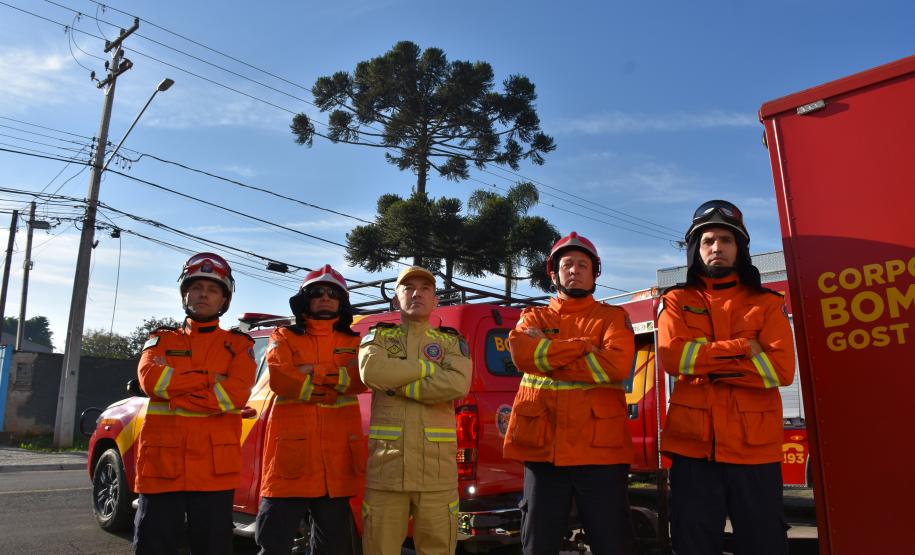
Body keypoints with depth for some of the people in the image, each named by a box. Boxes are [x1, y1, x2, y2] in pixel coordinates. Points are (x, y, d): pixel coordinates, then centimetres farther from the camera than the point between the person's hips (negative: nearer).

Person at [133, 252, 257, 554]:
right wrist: (211, 378, -9)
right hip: (162, 463, 2)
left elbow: (237, 393, -9)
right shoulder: (161, 339, 14)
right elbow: (150, 378, -7)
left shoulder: (238, 345, 8)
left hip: (214, 467, -1)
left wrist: (173, 394, -9)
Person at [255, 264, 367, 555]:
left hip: (336, 458, 2)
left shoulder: (354, 342, 13)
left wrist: (311, 374, -12)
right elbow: (280, 379, -11)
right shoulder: (283, 338, 8)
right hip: (291, 456, -2)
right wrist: (336, 387, -8)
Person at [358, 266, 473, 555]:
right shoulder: (378, 336, 12)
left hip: (437, 464, 0)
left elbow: (457, 385, -11)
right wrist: (430, 367, -6)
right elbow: (372, 371, -12)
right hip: (386, 461, 0)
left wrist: (396, 383, -8)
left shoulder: (452, 342, 10)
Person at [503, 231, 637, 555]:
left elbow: (617, 364, -12)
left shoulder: (613, 317, 9)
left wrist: (549, 361, -9)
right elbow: (522, 352, -10)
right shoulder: (534, 317, 13)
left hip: (600, 447, -1)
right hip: (543, 447, 2)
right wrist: (586, 345, -10)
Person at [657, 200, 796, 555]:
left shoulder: (767, 303, 8)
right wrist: (742, 347, -10)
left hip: (755, 447, 0)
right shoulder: (676, 302, 8)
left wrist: (705, 363, -10)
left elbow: (781, 368, -7)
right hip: (693, 445, 0)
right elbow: (672, 356, -11)